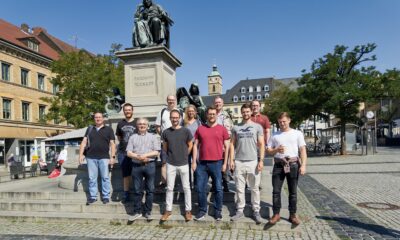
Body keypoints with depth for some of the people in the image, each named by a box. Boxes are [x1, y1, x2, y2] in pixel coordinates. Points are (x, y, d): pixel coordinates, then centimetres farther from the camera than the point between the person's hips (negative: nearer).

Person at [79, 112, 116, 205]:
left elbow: (112, 144, 1)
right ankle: (92, 196, 16)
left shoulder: (108, 129, 5)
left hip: (104, 157, -2)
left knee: (105, 177, 1)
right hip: (91, 157, 3)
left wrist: (113, 157, -7)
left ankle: (106, 196, 10)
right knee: (92, 178, 7)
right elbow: (84, 142, 10)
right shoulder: (89, 129, 13)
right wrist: (81, 154, 0)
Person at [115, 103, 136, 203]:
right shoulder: (120, 123, 9)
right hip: (123, 153, 3)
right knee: (125, 175, 11)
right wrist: (124, 144, 8)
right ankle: (126, 194, 21)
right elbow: (118, 137, 19)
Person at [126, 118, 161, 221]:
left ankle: (148, 211, 15)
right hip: (136, 166, 1)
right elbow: (129, 152, 3)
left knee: (150, 189, 4)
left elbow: (156, 152, -2)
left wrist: (145, 155, -13)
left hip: (150, 165, -1)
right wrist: (138, 157, -13)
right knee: (137, 190, 7)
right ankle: (137, 212, 17)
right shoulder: (133, 137, 10)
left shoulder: (152, 137, 7)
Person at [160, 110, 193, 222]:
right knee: (169, 188, 9)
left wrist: (184, 155, 8)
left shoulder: (186, 131, -6)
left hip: (183, 164, -1)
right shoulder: (166, 132, -1)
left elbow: (190, 145, 4)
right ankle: (168, 210, 22)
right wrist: (172, 155, 11)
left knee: (186, 187, 7)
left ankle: (188, 210, 18)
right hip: (170, 164, 2)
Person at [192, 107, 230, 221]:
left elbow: (227, 147, 3)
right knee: (200, 188, 6)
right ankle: (202, 210, 22)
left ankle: (218, 211, 21)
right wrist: (194, 161, 3)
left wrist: (225, 163, -2)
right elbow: (195, 145, 8)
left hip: (217, 163, -2)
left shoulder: (222, 129, 2)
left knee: (218, 188, 6)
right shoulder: (200, 129, 7)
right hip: (202, 163, 2)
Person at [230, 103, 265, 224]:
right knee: (239, 188, 8)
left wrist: (261, 160, -7)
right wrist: (231, 160, -1)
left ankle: (256, 211, 16)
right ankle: (240, 210, 17)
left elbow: (261, 145, 2)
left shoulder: (257, 127, 4)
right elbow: (232, 144, 8)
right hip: (239, 162, 2)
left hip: (253, 161, -1)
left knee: (254, 188, 6)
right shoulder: (236, 127, 9)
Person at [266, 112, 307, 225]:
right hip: (279, 165, 1)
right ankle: (276, 214, 10)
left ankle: (292, 215, 17)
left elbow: (303, 150, 1)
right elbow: (268, 150, 11)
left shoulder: (297, 133, 5)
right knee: (276, 191, 0)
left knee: (293, 191, 6)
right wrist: (276, 150, -10)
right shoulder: (274, 135, 10)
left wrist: (303, 165, -10)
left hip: (293, 164, -1)